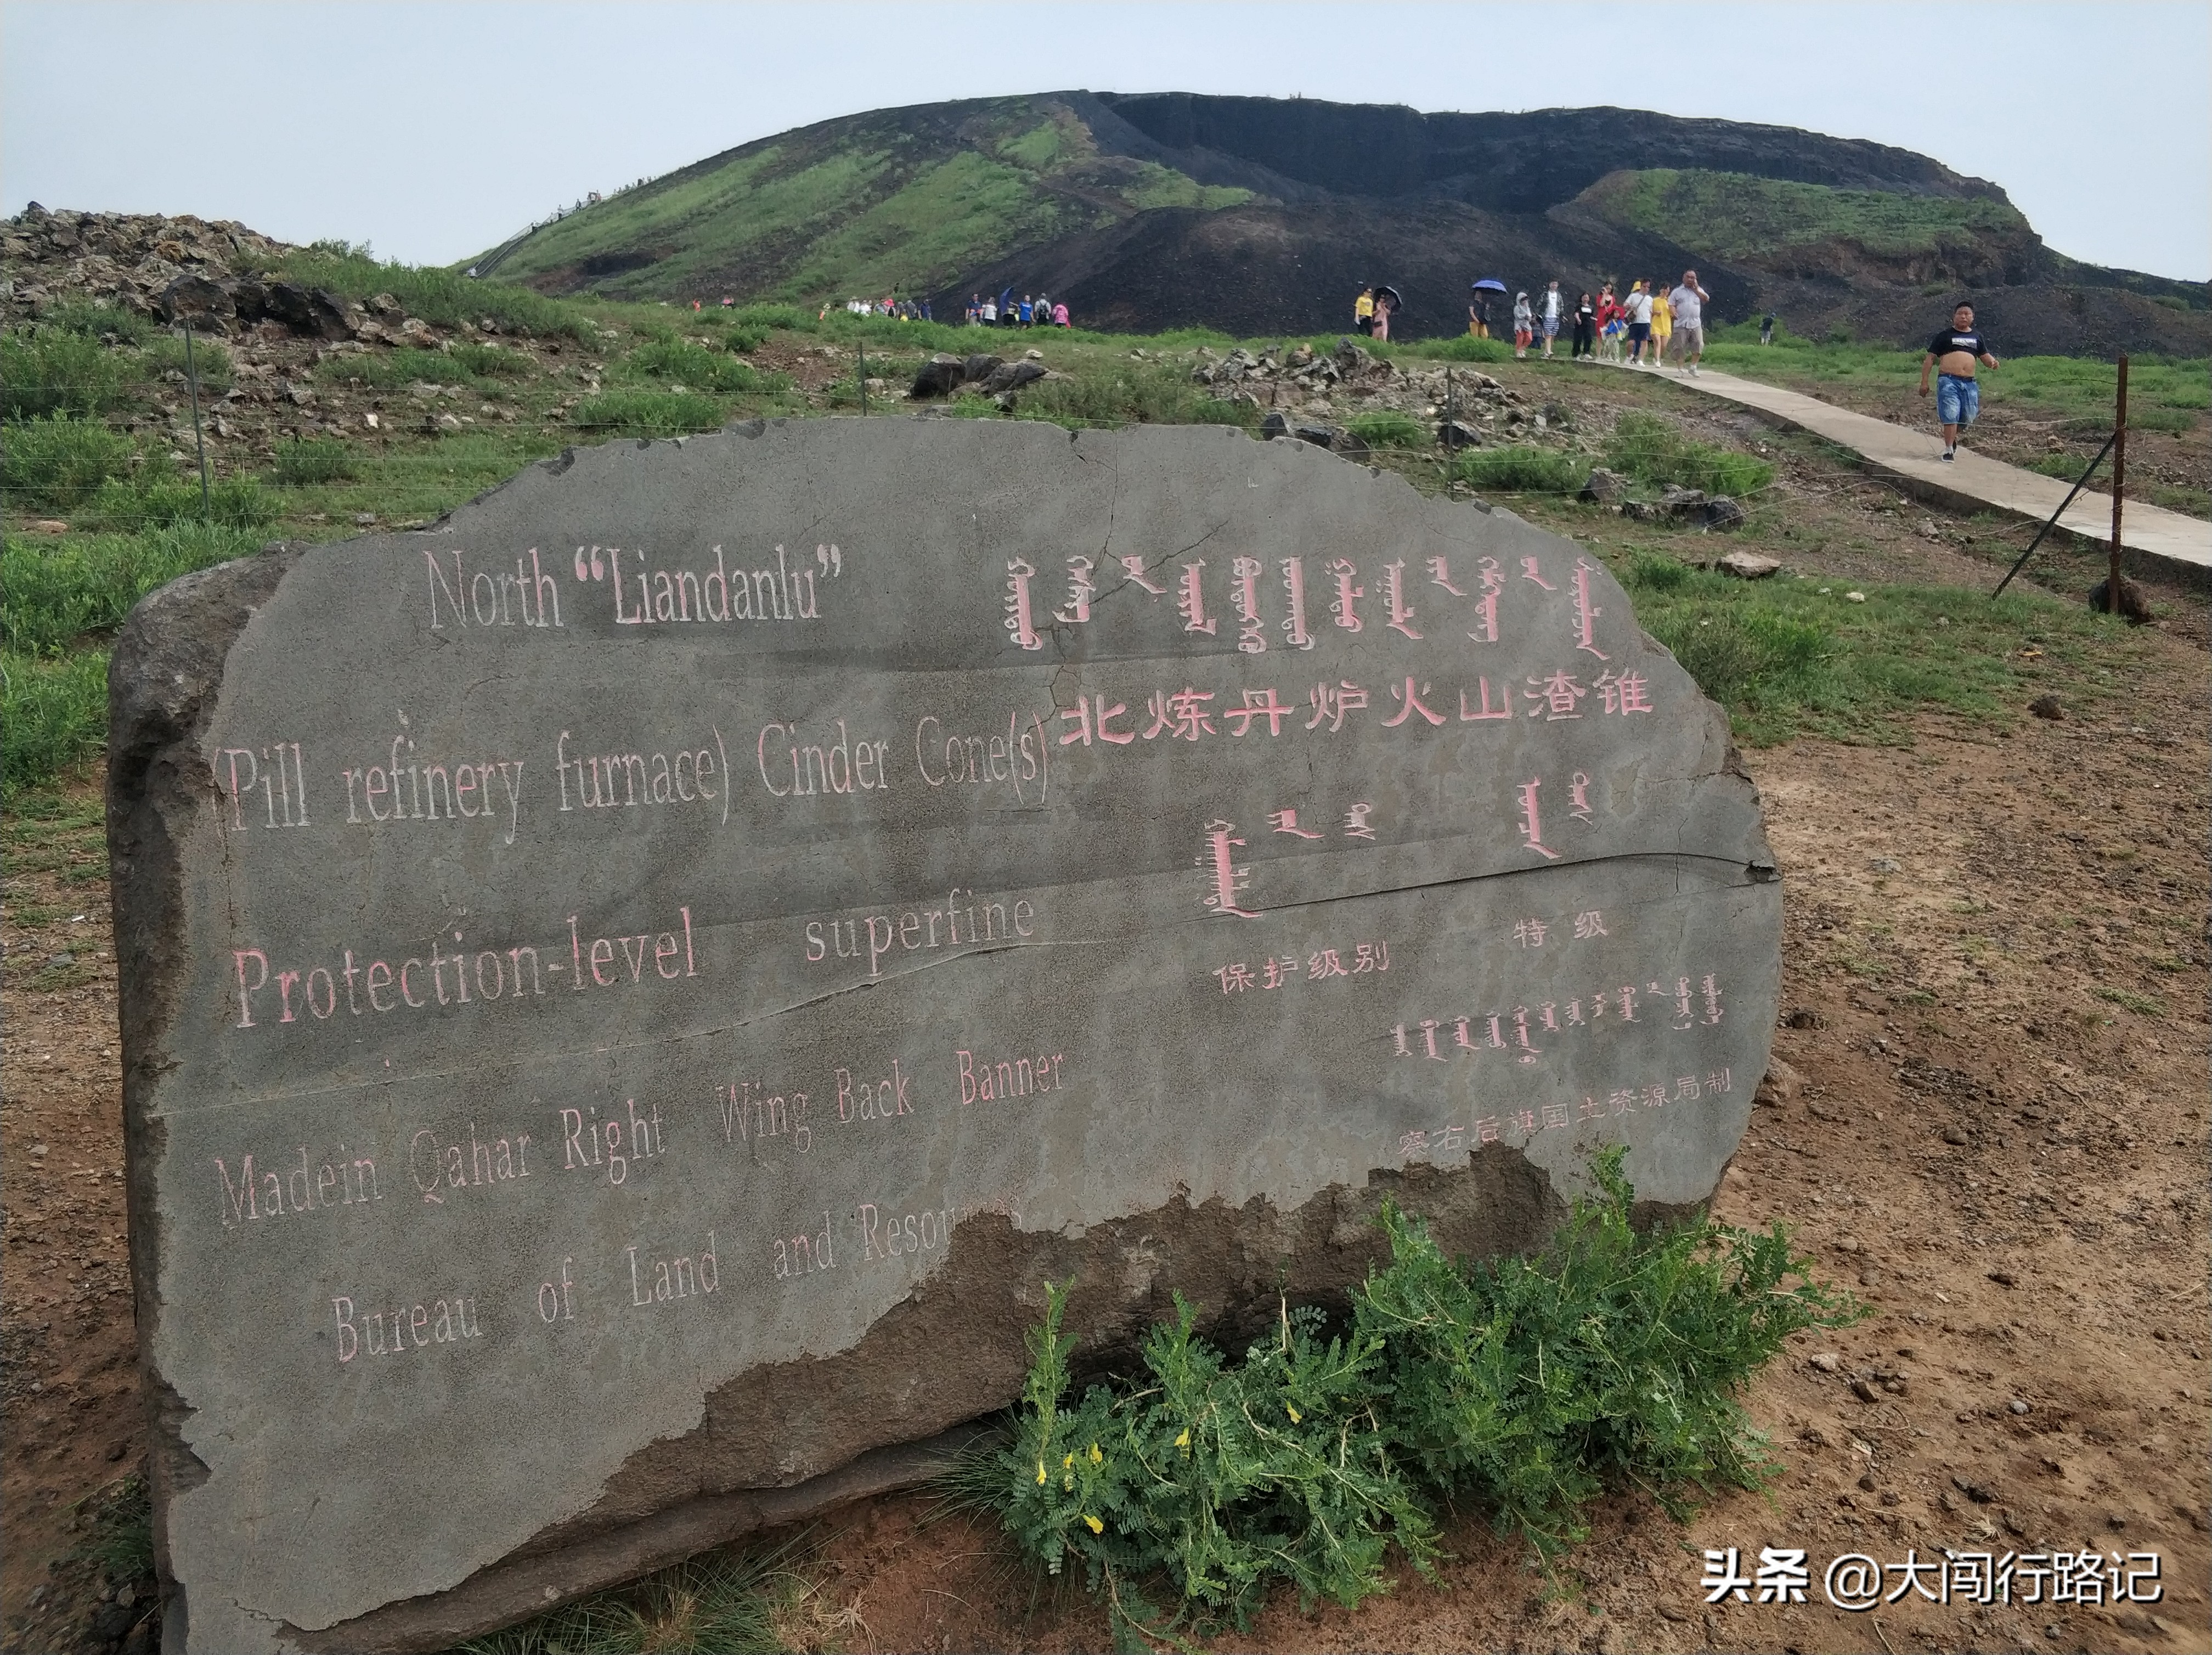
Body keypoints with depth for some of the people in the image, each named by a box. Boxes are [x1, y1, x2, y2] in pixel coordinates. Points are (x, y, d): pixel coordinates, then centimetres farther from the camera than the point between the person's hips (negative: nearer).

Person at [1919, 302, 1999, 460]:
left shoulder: (1977, 336, 19)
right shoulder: (1945, 336, 7)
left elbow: (1985, 357, 23)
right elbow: (1930, 359, 5)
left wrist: (1992, 362, -3)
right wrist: (1924, 383, -2)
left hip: (1969, 383, 4)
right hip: (1948, 380, -4)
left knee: (1967, 418, 5)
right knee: (1950, 415, -15)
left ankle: (1953, 437, 34)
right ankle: (1948, 450, -8)